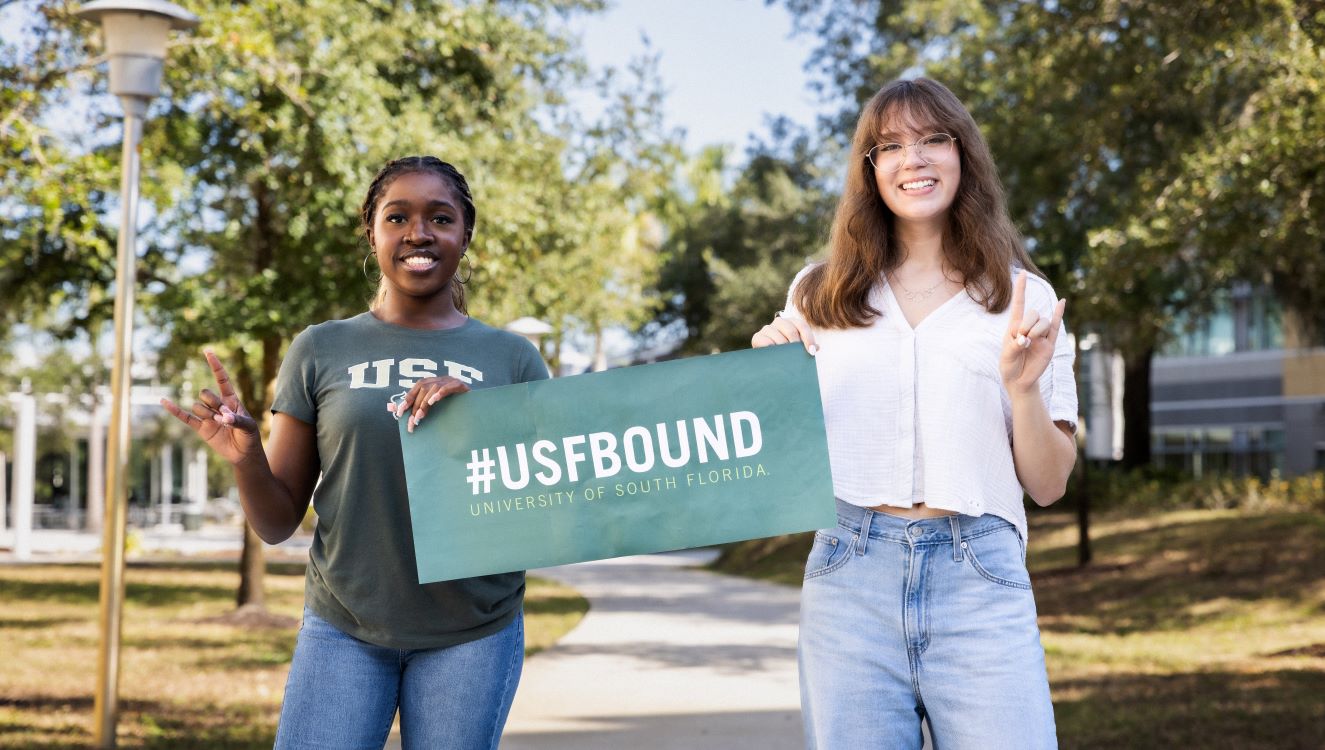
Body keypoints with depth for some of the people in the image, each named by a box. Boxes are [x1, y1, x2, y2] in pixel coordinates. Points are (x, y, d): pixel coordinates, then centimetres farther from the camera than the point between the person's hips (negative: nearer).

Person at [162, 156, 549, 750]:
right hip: (342, 630, 0)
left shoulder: (513, 359, 2)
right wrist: (245, 459, -16)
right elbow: (278, 524, 6)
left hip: (471, 634, 0)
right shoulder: (320, 351, 3)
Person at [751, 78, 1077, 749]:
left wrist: (1022, 388, -9)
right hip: (849, 574, 1)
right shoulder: (821, 296, 11)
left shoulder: (1022, 299, 8)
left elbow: (1048, 485, 8)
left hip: (979, 576, -1)